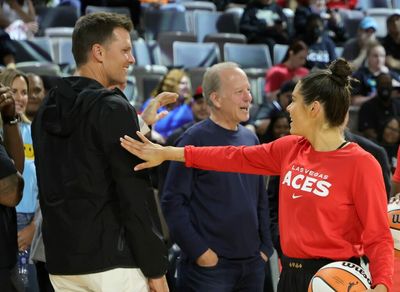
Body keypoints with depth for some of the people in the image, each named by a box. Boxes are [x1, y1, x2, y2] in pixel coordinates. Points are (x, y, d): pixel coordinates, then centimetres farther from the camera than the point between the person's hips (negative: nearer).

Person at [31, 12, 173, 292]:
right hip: (111, 260, -7)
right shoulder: (114, 108, -12)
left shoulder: (46, 110, 12)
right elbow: (134, 196, -15)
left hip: (61, 262, 8)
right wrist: (155, 268, -12)